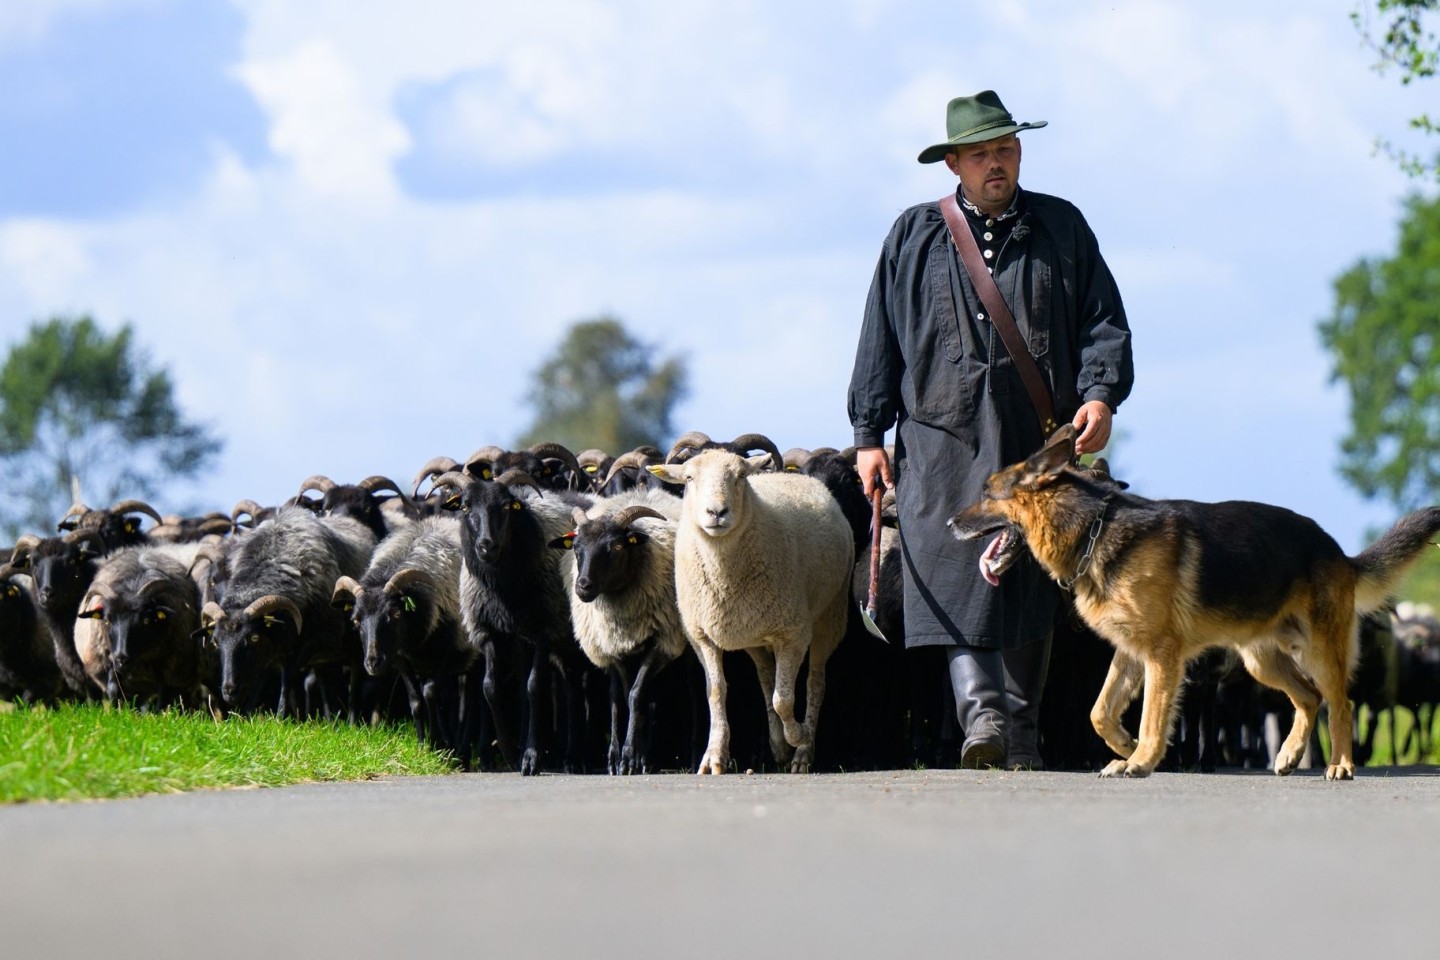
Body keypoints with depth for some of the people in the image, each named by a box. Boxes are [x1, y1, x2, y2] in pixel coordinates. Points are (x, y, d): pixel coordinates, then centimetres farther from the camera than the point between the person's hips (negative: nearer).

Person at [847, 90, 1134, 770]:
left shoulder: (1062, 230, 12)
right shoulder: (915, 236, 11)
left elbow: (1103, 321, 9)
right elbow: (880, 339, 12)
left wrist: (1100, 393, -8)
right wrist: (869, 434, 7)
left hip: (1041, 435, 1)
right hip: (945, 436, -1)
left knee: (1031, 582, 3)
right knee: (960, 573, -17)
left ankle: (1021, 731, 10)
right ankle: (982, 713, -27)